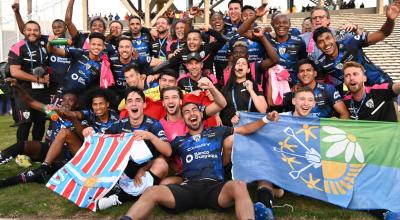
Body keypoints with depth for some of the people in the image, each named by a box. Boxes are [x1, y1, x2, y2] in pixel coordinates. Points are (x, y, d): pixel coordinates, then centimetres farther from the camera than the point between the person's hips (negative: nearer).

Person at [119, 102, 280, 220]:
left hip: (215, 186, -1)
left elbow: (245, 129, 28)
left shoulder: (217, 132, 26)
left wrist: (266, 119, 20)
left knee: (238, 186, -37)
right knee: (152, 192, -26)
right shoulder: (179, 141, 27)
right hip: (188, 187, 1)